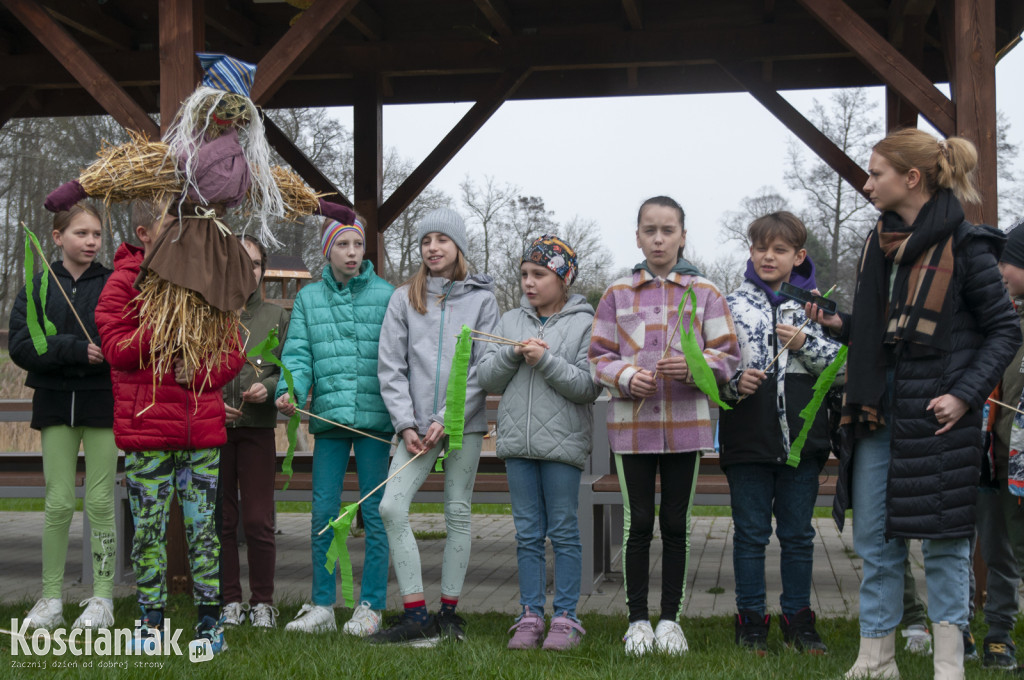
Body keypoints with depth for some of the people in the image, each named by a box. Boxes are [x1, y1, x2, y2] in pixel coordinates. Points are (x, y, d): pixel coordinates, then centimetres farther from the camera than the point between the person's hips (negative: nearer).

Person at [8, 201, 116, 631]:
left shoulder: (114, 284, 2)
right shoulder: (37, 286, 5)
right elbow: (20, 346, -5)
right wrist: (75, 349, -17)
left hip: (102, 402, -1)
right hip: (56, 402, 1)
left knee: (100, 502, 1)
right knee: (59, 502, 2)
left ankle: (102, 599, 10)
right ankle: (51, 599, 12)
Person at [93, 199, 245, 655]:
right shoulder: (124, 282, -1)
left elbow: (233, 348, 11)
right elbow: (116, 348, -11)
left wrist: (203, 372, -8)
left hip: (202, 428, 3)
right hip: (146, 429, -3)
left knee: (203, 525, 6)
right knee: (149, 527, 4)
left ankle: (209, 619, 14)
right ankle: (151, 621, 16)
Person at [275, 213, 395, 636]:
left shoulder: (386, 295, 3)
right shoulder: (308, 299, 11)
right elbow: (298, 353, 5)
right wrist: (289, 390, -14)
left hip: (375, 416, -2)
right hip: (329, 415, 2)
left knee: (375, 513, 1)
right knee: (323, 513, 5)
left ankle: (370, 608, 10)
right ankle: (322, 606, 14)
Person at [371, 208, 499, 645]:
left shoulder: (482, 298, 3)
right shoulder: (404, 298, 8)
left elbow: (483, 369, -2)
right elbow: (391, 367, 4)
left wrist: (447, 419, -10)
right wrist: (406, 424, -6)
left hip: (464, 424, -1)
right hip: (416, 424, 1)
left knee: (458, 513, 3)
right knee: (392, 507, -12)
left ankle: (449, 611, 13)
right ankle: (416, 615, -9)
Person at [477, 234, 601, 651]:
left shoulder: (585, 324, -1)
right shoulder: (510, 321, 13)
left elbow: (588, 386, -9)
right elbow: (486, 379, 8)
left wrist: (546, 360, -16)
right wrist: (512, 355, -8)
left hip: (562, 442, -4)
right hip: (517, 442, 4)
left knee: (563, 531, 2)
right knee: (528, 533, 8)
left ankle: (566, 618, 8)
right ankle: (530, 617, 14)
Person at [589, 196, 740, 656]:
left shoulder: (704, 292, 4)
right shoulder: (617, 294, 6)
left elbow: (727, 356, 2)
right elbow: (599, 358, 6)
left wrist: (694, 365, -17)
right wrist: (626, 376, -13)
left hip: (686, 424, 0)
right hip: (632, 424, 0)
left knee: (675, 524, 8)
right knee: (638, 524, 5)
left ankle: (670, 618, 19)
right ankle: (638, 619, 16)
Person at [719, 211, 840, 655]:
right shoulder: (732, 303, 5)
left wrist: (805, 343, -12)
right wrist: (734, 384, -14)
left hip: (802, 436, 1)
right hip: (748, 439, -1)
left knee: (798, 533, 10)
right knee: (751, 532, 7)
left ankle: (798, 618, 21)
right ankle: (751, 619, 17)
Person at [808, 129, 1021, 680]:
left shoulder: (963, 245, -9)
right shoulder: (877, 243, 10)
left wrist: (965, 394, -15)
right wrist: (838, 324, 0)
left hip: (936, 412, -6)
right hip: (878, 408, 6)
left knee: (943, 538, 3)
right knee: (874, 541, 9)